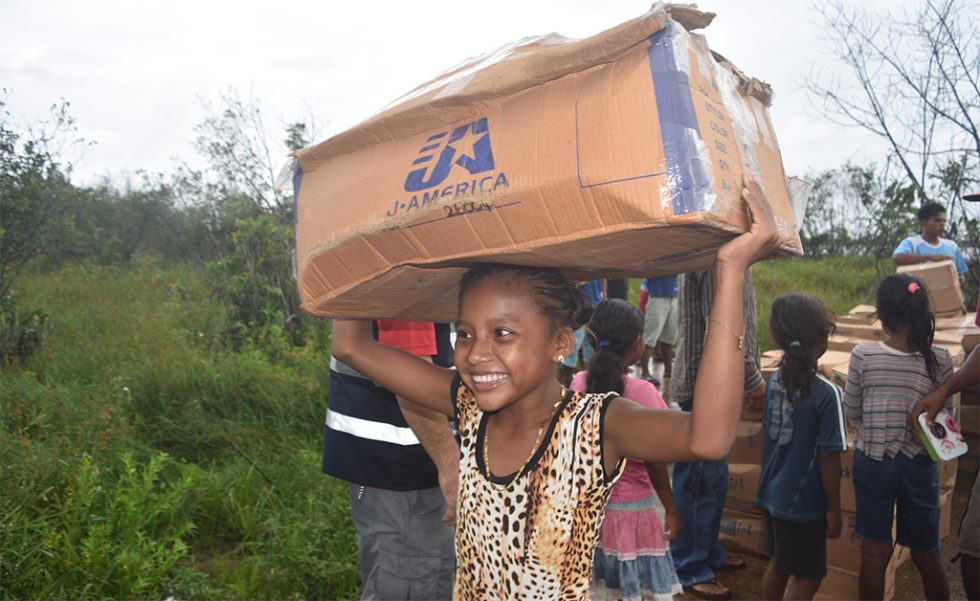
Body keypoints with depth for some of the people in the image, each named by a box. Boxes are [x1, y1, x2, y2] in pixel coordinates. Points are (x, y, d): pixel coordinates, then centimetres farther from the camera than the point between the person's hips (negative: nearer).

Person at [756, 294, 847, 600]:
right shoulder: (826, 394, -23)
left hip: (770, 494, 7)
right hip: (803, 505, -6)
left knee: (778, 565, 23)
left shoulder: (775, 379, -3)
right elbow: (829, 460, -18)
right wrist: (834, 510, -6)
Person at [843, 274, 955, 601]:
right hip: (919, 464, 1)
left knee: (875, 552, 11)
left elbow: (851, 411, -4)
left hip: (872, 461, -1)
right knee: (926, 553, 18)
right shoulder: (939, 359, -12)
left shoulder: (863, 355, -14)